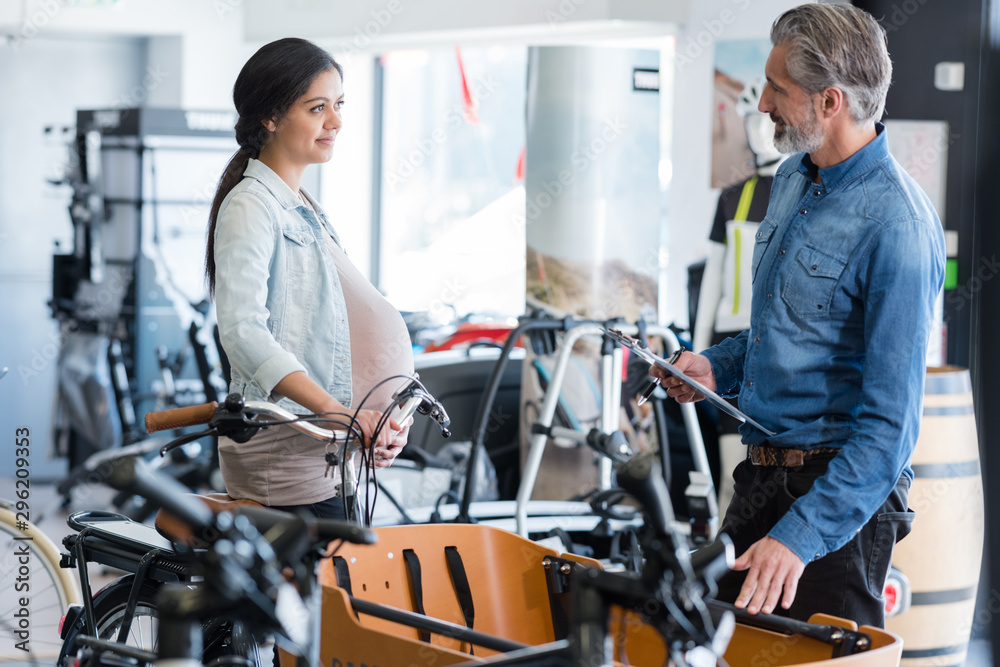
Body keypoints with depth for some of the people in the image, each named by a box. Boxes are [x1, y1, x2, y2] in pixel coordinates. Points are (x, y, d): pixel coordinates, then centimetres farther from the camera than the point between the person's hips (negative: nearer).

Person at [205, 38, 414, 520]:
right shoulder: (250, 206, -9)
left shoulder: (304, 208, 20)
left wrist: (374, 421, 12)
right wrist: (336, 411, -29)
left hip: (324, 456, 9)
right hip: (281, 457, -9)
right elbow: (242, 331, -22)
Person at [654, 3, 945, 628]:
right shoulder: (793, 179, 7)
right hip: (761, 476, 8)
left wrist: (800, 537, -29)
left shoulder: (896, 226, -21)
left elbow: (890, 422, -24)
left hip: (842, 487, -8)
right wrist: (721, 365, 5)